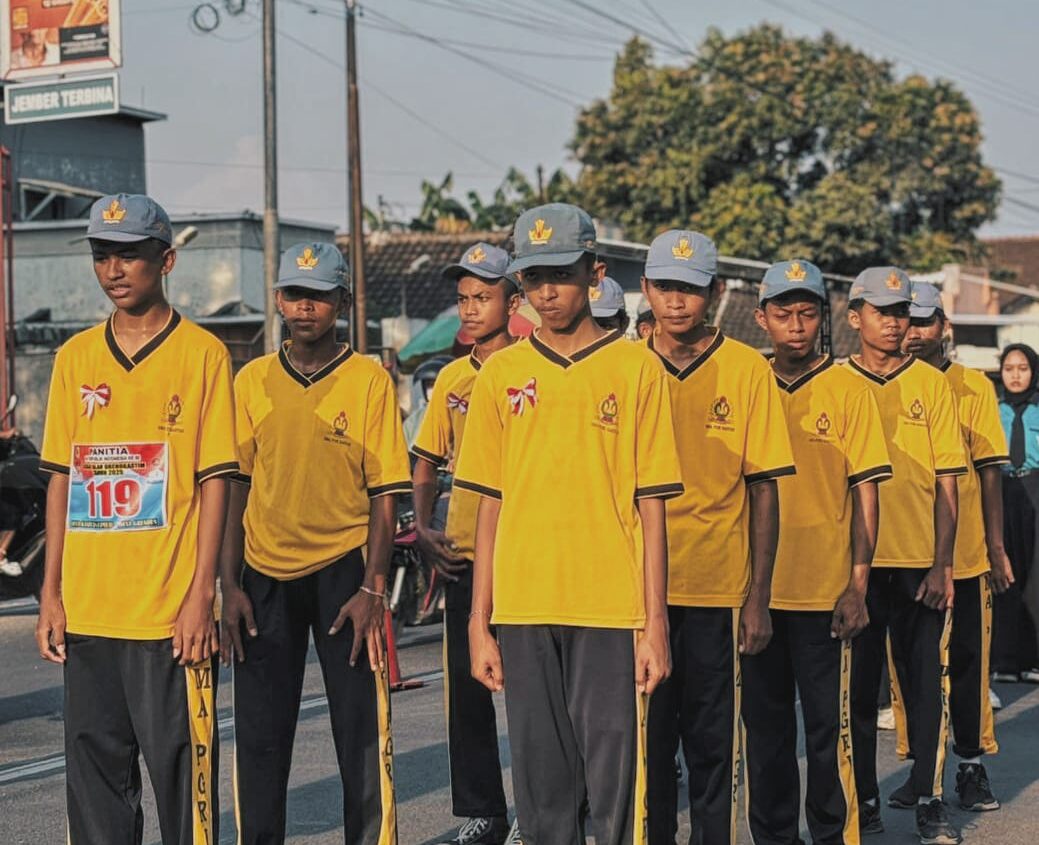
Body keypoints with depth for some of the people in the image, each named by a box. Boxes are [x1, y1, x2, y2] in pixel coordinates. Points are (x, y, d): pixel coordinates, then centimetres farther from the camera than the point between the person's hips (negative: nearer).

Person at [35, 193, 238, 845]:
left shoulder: (201, 353, -2)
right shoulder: (75, 357, 11)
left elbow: (215, 480, -5)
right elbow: (62, 477, 13)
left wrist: (201, 596, -11)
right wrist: (51, 594, 8)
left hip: (170, 614, -4)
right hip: (87, 612, 5)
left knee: (181, 767, -1)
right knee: (95, 773, 10)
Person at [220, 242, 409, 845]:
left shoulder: (369, 380, -1)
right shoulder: (253, 381, 7)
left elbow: (385, 495, -2)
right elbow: (235, 488, 9)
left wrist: (371, 589, -10)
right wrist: (230, 585, 2)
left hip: (343, 569, -2)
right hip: (265, 574, 3)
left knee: (363, 729, -1)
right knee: (259, 735, 6)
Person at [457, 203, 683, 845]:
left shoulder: (636, 368, 2)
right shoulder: (502, 374, 9)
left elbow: (652, 508, 1)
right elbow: (490, 505, 11)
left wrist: (656, 624, -4)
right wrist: (479, 624, 7)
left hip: (612, 610, -2)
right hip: (524, 612, 3)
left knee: (615, 790, -2)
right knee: (542, 791, 8)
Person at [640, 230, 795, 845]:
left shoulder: (748, 369, 0)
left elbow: (763, 491, 1)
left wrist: (759, 598, -3)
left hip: (718, 588, -1)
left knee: (712, 747, 4)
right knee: (646, 741, 7)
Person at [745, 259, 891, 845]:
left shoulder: (849, 390, -1)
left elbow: (866, 493, -3)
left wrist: (857, 585, -9)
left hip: (825, 593, -3)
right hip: (757, 592, 3)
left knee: (829, 726, 2)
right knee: (765, 726, 11)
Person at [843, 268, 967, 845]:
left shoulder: (933, 384, 4)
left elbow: (947, 483, 2)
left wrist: (942, 563, -5)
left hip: (923, 564, 0)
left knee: (928, 685, 4)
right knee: (859, 686, 6)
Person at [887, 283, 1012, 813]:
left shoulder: (974, 387, 2)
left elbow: (990, 472, 2)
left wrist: (996, 547, -3)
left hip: (964, 555, -1)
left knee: (967, 663, 5)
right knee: (907, 665, 7)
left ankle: (972, 767, 16)